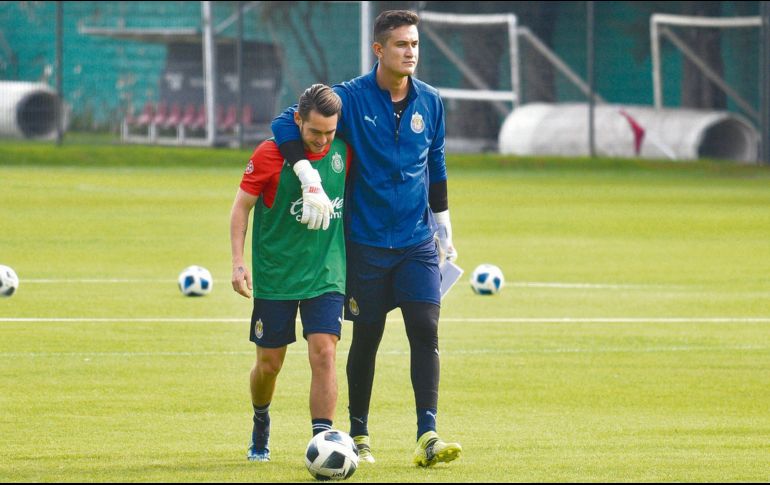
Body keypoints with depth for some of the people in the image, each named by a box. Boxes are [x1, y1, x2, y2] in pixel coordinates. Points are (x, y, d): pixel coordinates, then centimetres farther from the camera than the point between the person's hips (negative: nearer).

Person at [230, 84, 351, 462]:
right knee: (269, 365, 7)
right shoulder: (270, 154, -12)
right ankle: (260, 427, 36)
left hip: (326, 275, 2)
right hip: (275, 276, -1)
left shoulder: (343, 151, -2)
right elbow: (242, 206, -3)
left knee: (323, 354, -14)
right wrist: (237, 262, -11)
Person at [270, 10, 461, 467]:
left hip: (418, 241, 2)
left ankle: (428, 436, -15)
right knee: (367, 337, 6)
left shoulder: (430, 102, 5)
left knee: (425, 330, -11)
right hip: (367, 241, -2)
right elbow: (286, 124, -14)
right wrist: (312, 181, -26)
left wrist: (445, 232, 19)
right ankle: (359, 434, 21)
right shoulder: (351, 98, -8)